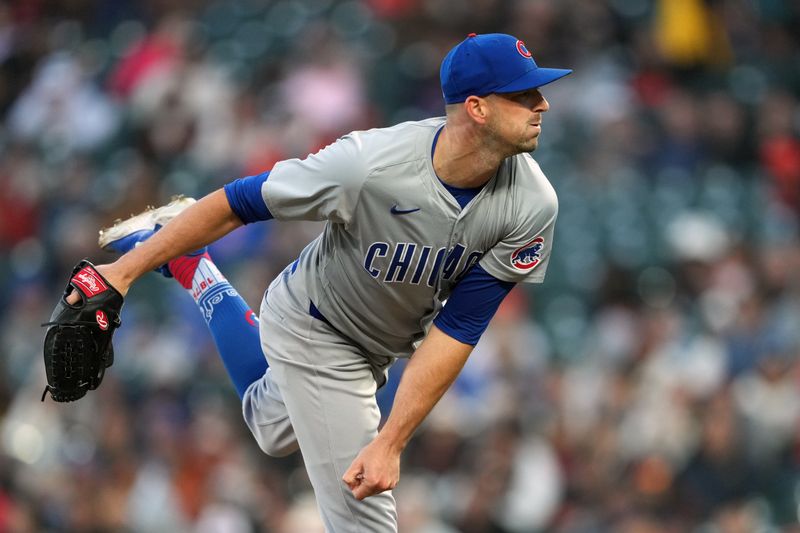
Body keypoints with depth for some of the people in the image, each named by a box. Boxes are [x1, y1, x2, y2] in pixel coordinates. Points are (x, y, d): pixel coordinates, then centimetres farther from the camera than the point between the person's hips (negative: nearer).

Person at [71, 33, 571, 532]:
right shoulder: (367, 163, -37)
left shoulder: (532, 205, -27)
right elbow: (235, 203, -26)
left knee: (274, 428, 31)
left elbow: (457, 331, -23)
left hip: (385, 340, 5)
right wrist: (127, 270, -23)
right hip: (317, 331, -5)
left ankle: (189, 264, 42)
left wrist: (391, 443, -28)